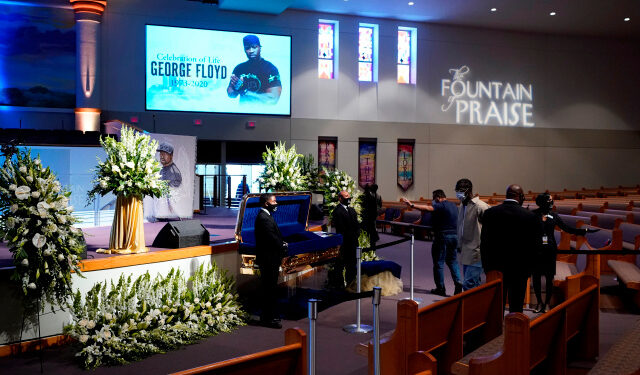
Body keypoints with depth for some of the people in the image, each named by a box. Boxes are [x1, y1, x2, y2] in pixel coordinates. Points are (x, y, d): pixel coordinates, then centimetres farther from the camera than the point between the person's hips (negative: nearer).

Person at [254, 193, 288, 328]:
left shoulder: (266, 216, 16)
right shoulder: (264, 218, -18)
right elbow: (272, 238, -22)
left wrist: (282, 244, 1)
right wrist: (283, 246, -7)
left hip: (270, 259, 11)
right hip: (268, 260, -11)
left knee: (269, 288, 17)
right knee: (270, 289, -4)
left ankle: (267, 316, 27)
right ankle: (268, 318, 3)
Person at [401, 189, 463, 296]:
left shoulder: (441, 206, -14)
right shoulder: (453, 205, 11)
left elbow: (427, 208, -28)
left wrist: (412, 205, -34)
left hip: (443, 236, -8)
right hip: (454, 236, 8)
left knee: (439, 262, 3)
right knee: (452, 261, 17)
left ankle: (440, 288, 7)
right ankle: (458, 282, 5)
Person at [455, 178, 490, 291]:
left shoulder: (480, 207, -13)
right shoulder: (462, 206, 14)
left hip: (476, 252, -8)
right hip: (466, 252, 8)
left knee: (468, 285, -13)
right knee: (475, 284, 13)